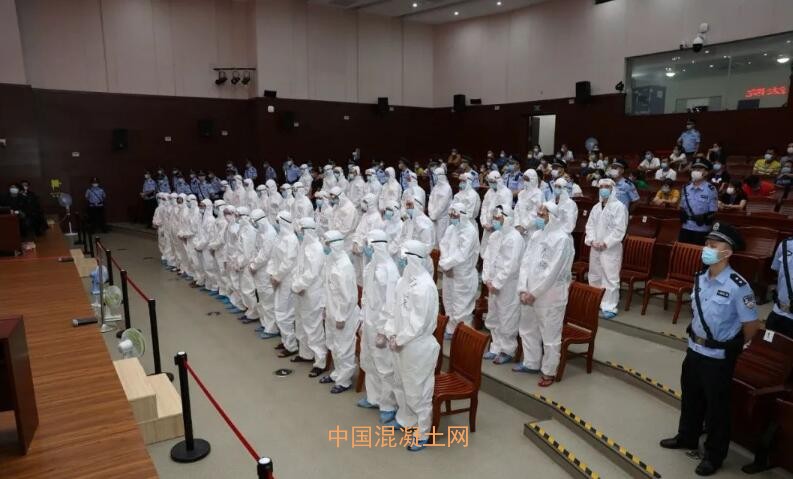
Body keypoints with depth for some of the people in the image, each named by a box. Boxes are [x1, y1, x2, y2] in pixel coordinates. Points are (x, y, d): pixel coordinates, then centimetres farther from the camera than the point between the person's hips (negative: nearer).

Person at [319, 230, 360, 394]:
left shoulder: (344, 266, -25)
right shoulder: (331, 261, 3)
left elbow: (348, 296, -23)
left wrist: (341, 317, -19)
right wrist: (327, 308, 16)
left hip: (343, 315, -9)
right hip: (332, 312, 9)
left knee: (343, 349, 6)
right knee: (334, 346, 22)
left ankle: (344, 381, 20)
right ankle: (338, 373, 40)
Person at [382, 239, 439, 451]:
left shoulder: (425, 286, -23)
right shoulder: (403, 280, 3)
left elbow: (419, 322, -23)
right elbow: (392, 309, 9)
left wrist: (400, 340, -15)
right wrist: (391, 334, -2)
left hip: (418, 346, -9)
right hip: (401, 343, 9)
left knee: (418, 390, 4)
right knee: (401, 384, 24)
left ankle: (422, 433, 21)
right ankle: (404, 418, 46)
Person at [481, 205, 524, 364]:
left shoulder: (514, 238, -17)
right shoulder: (495, 235, 9)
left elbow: (511, 265, -21)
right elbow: (487, 257, 10)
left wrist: (497, 283, -18)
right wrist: (487, 278, -1)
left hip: (508, 286, -8)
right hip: (493, 284, 8)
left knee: (507, 320, 2)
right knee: (493, 319, 17)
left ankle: (507, 351, 15)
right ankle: (496, 347, 30)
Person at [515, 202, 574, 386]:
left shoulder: (562, 239, -17)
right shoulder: (536, 234, 7)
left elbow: (552, 271, -20)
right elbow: (525, 261, 4)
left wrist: (534, 293, -17)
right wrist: (523, 289, -6)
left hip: (549, 296, -8)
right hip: (530, 293, 8)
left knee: (550, 335, 5)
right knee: (528, 329, 20)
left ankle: (549, 371, 21)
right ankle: (531, 363, 37)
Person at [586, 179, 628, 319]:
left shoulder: (619, 206, -9)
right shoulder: (596, 207, 12)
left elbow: (619, 229, -15)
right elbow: (590, 225, 10)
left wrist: (605, 243, -18)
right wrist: (592, 240, -6)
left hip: (611, 249, -7)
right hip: (595, 248, 7)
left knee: (610, 278, -7)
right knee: (594, 276, 16)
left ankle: (609, 307, -3)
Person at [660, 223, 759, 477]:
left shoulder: (737, 286, -23)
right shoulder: (700, 278, -3)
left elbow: (751, 324, -14)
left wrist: (733, 348, 0)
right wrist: (697, 338, 13)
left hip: (718, 357, -6)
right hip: (694, 349, 6)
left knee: (717, 406, 11)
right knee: (690, 397, 23)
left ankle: (714, 455, 31)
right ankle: (687, 437, 46)